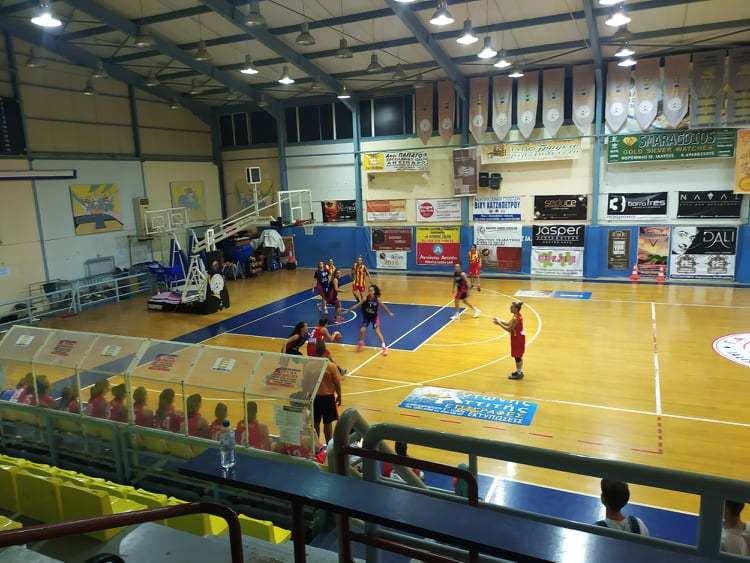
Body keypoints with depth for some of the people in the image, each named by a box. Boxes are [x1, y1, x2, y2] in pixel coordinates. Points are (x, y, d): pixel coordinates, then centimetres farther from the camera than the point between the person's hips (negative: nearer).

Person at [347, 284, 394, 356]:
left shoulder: (377, 299, -19)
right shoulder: (366, 299, -17)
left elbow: (383, 306, -6)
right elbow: (358, 304, -14)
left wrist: (389, 313, 0)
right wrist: (349, 309, -18)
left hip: (375, 317, -2)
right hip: (366, 317, 2)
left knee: (377, 332, -9)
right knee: (362, 330, -6)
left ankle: (384, 347, 0)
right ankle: (361, 343, 23)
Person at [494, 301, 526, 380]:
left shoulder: (515, 318, -26)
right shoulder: (518, 315, 4)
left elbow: (509, 329, -22)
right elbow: (508, 323, 12)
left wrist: (499, 324, -17)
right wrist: (499, 320, 3)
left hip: (517, 338, -10)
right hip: (519, 337, 10)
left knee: (517, 356, 3)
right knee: (518, 356, 20)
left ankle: (519, 373, 14)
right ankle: (519, 371, 31)